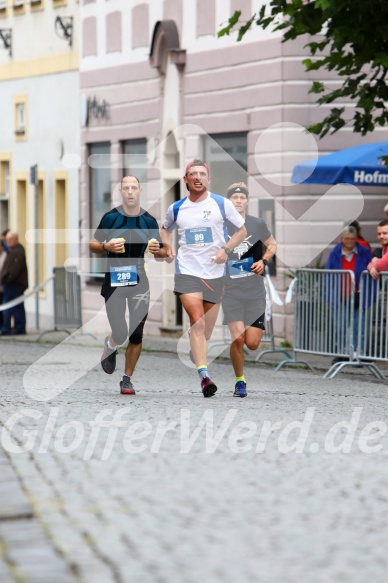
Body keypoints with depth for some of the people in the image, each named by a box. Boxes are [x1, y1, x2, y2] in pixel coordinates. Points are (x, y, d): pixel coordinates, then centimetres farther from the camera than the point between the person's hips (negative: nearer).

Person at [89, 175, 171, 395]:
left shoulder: (149, 221, 4)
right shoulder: (111, 217, -3)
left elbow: (162, 252, 11)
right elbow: (93, 245, 3)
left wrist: (158, 251, -12)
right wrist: (107, 247, -18)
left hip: (139, 280, 2)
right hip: (114, 280, -2)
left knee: (136, 335, -1)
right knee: (120, 334, -8)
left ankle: (127, 379, 13)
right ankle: (110, 345, 29)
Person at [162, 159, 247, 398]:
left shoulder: (222, 204, 0)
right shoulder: (176, 209, 6)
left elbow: (242, 230, 7)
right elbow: (166, 229, 26)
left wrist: (226, 249, -9)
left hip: (215, 273, 1)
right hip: (187, 271, -1)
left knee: (207, 330, 10)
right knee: (197, 322, -19)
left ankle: (197, 354, 42)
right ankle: (204, 376, -27)